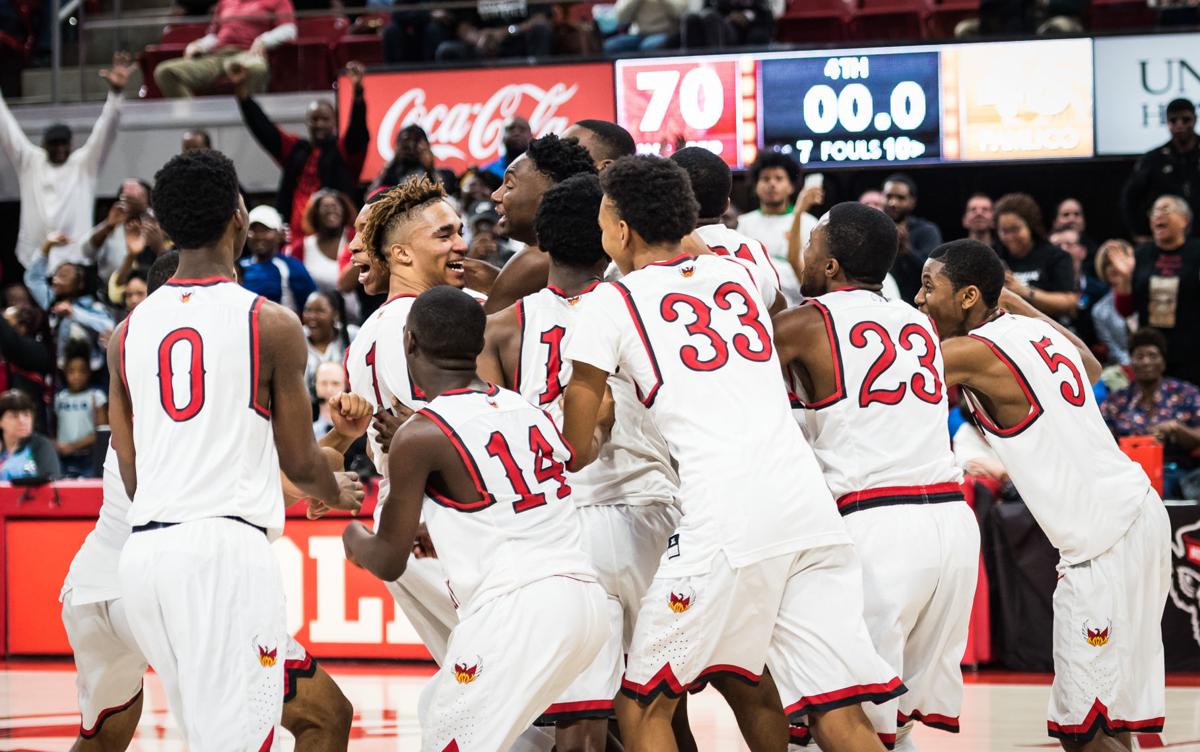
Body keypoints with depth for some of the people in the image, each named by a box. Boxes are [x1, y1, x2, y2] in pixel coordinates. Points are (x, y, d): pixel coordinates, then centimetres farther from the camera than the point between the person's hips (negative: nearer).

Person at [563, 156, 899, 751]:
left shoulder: (608, 304, 6)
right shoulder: (741, 275, 21)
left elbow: (577, 452, 11)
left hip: (727, 521, -5)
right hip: (813, 511, 5)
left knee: (644, 701, 10)